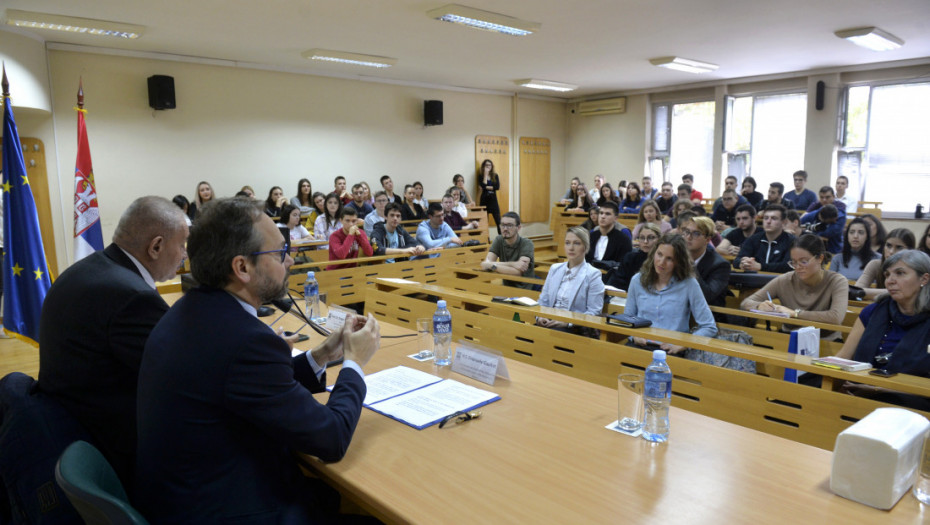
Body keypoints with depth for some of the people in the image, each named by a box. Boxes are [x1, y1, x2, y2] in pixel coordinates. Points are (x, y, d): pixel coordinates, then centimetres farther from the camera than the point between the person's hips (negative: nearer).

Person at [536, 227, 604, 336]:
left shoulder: (593, 275, 0)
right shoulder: (555, 269, 17)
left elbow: (594, 313, -6)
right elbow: (543, 300, 18)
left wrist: (568, 322, -18)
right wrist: (540, 316, -4)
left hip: (577, 330, -4)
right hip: (549, 322, 5)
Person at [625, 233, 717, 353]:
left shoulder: (689, 284, -2)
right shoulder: (638, 280, 10)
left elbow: (709, 328, -1)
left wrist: (681, 345, -12)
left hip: (670, 351, -1)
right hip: (639, 345, 2)